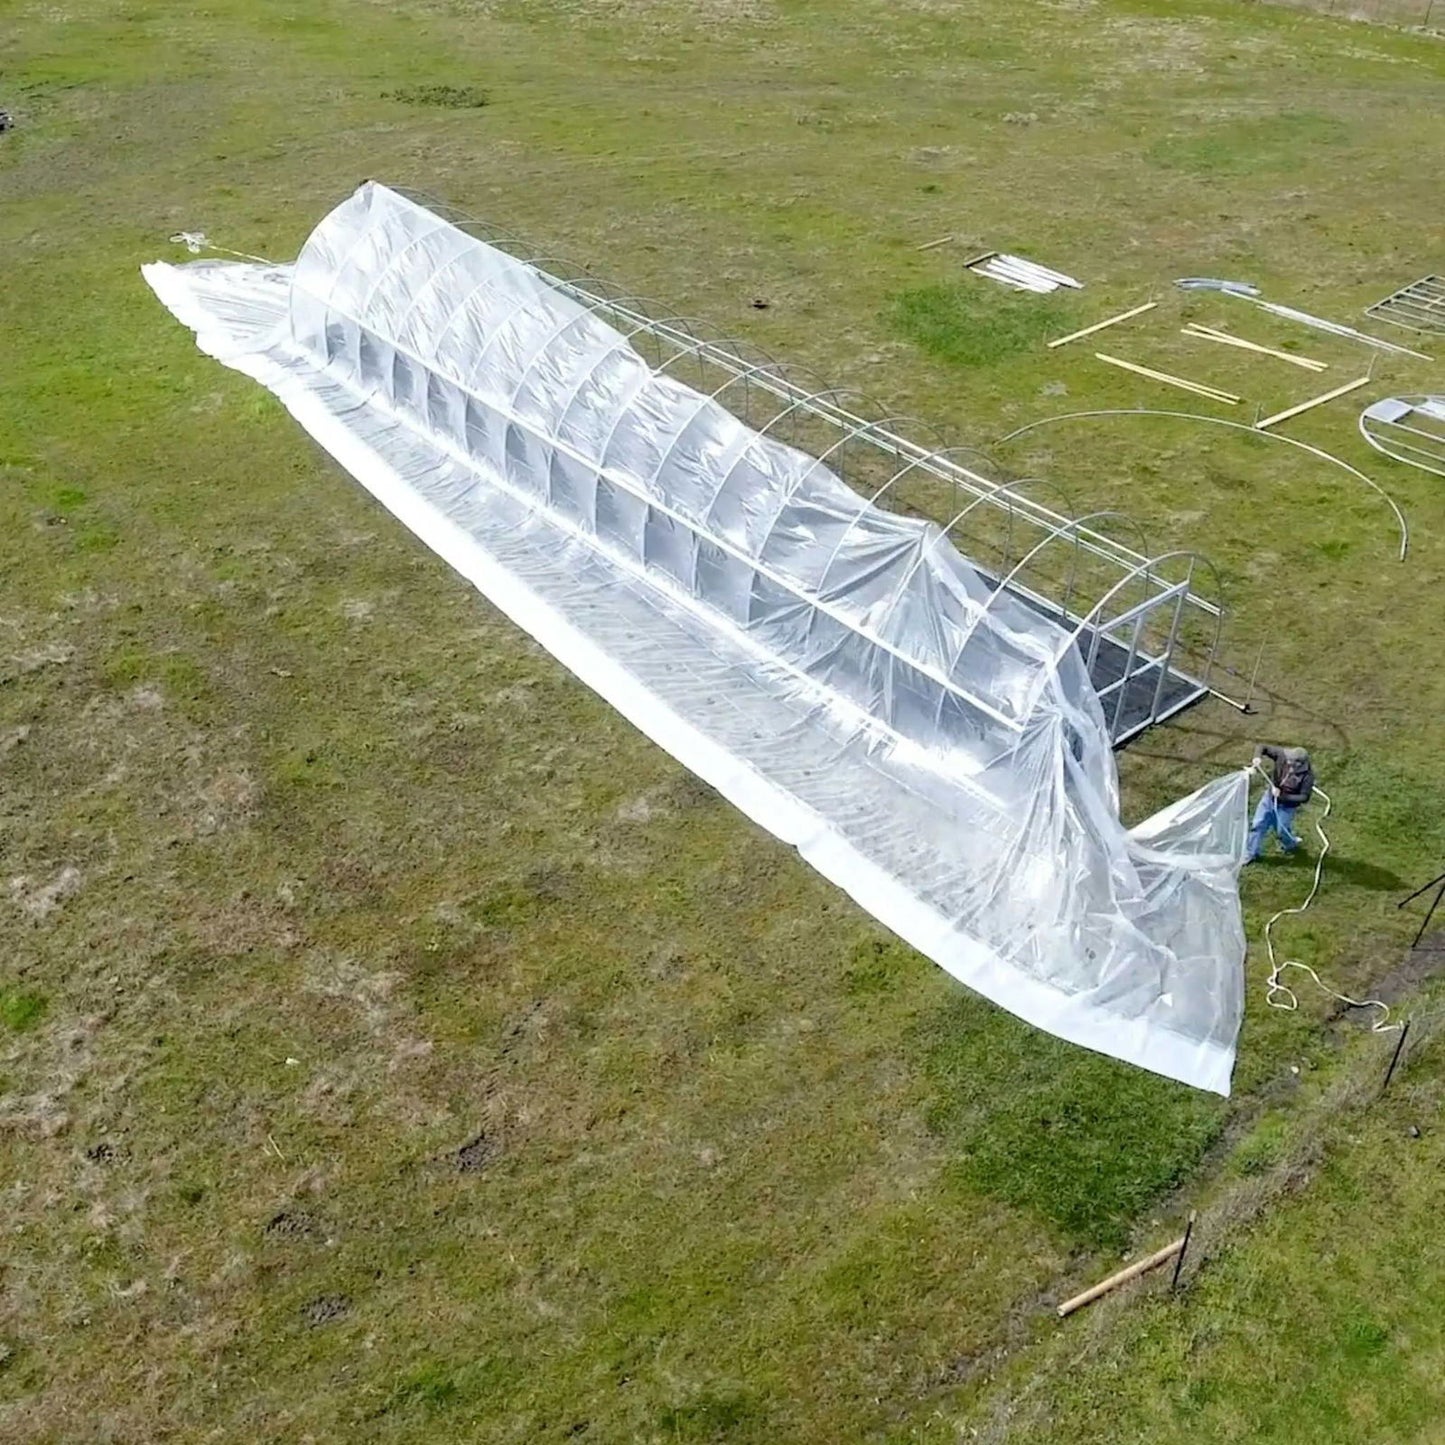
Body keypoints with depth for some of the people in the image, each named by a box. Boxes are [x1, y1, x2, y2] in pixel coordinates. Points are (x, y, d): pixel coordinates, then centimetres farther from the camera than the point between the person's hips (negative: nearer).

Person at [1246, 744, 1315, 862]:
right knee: (1259, 824, 7)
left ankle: (1291, 845, 50)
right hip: (1270, 796, 4)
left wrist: (1282, 796, -30)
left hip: (1287, 805, -3)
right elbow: (1264, 747, -14)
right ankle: (1252, 854, 23)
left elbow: (1304, 797, -25)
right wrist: (1258, 757, -36)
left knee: (1282, 830, 14)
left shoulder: (1307, 776, -31)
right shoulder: (1282, 755, -24)